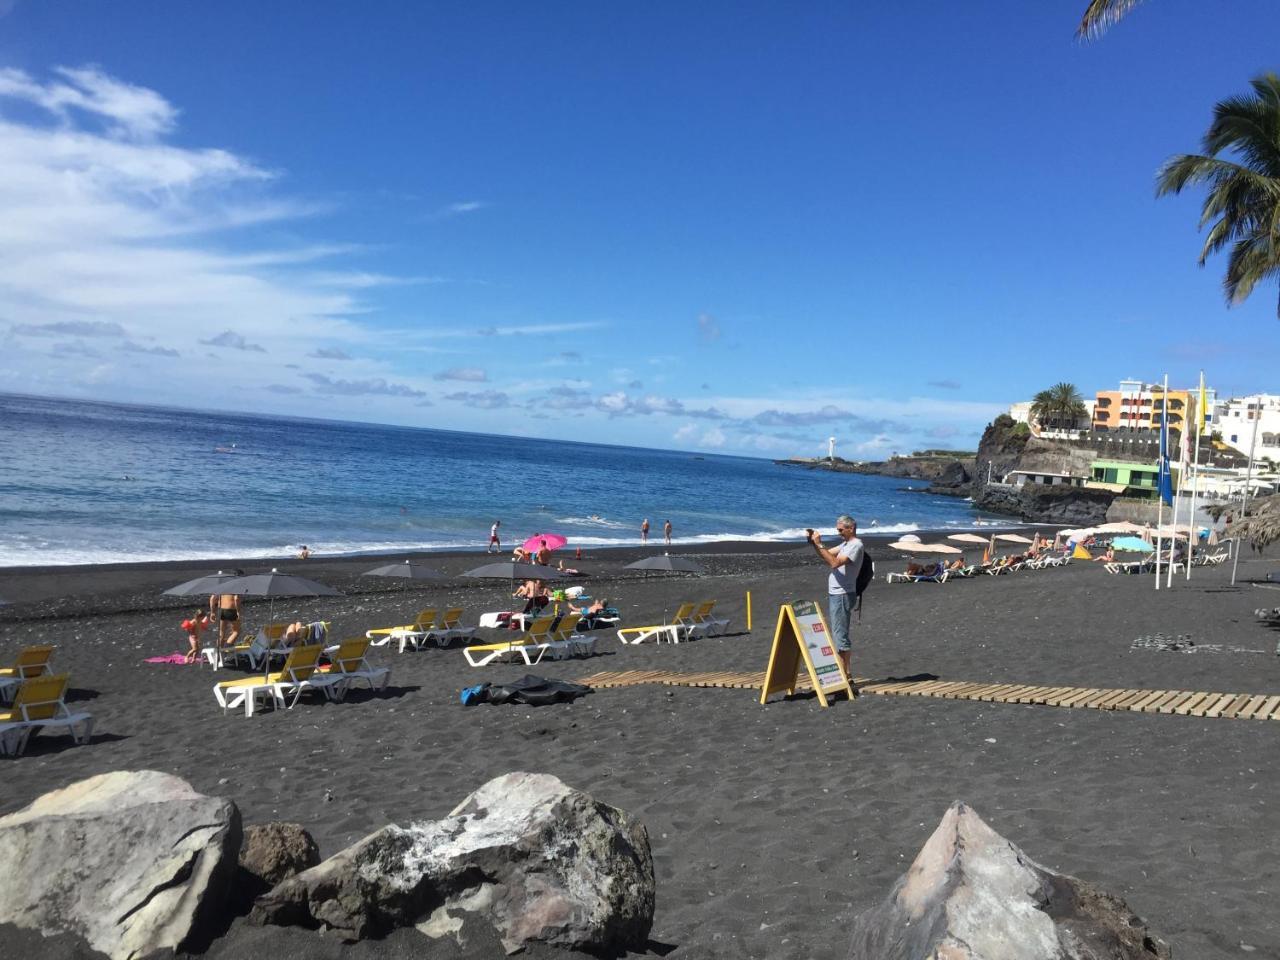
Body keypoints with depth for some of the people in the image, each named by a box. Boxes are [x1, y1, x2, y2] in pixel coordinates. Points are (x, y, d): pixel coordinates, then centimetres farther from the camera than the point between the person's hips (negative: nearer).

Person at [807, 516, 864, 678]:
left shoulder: (856, 545, -14)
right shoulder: (846, 544, 17)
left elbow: (834, 562, -25)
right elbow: (827, 555, 19)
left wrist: (819, 544, -22)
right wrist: (814, 543, 4)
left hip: (842, 595, -10)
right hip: (835, 594, 10)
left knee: (840, 636, -9)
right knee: (838, 635, 13)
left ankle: (845, 675, -6)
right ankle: (844, 672, 19)